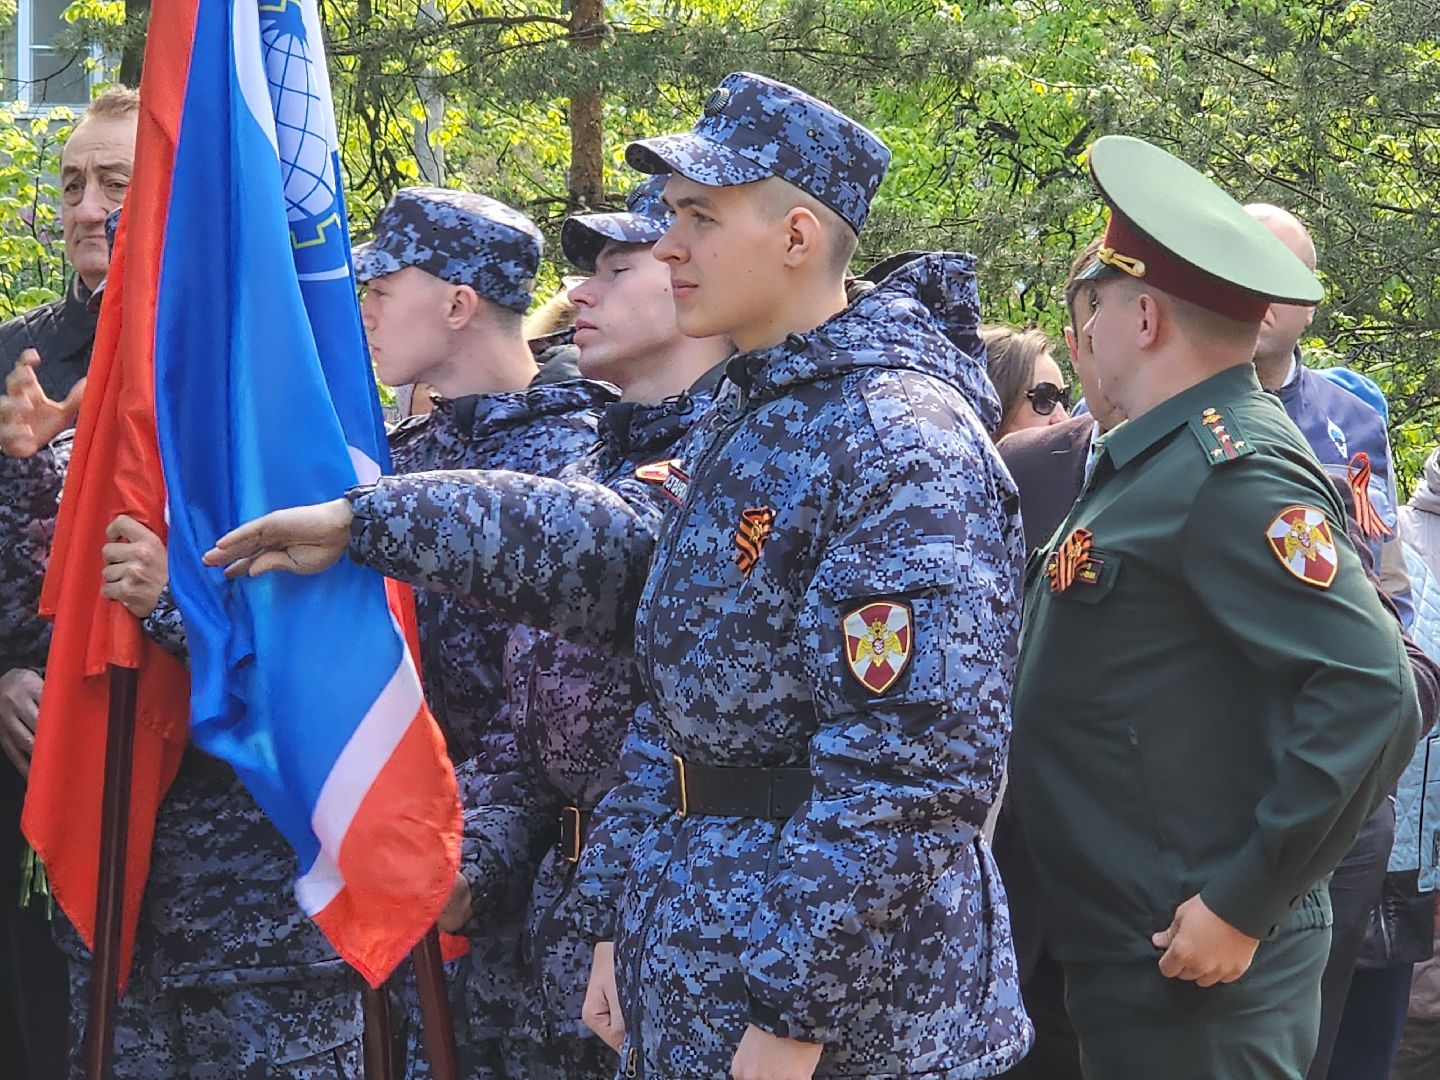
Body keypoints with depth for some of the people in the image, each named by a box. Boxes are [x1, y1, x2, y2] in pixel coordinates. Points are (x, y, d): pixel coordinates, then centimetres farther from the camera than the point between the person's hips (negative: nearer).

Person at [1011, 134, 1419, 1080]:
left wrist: (1244, 905, -23)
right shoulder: (1166, 459, 13)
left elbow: (1376, 694, -25)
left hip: (1195, 970, -9)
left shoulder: (1234, 475, -17)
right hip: (1117, 955, 9)